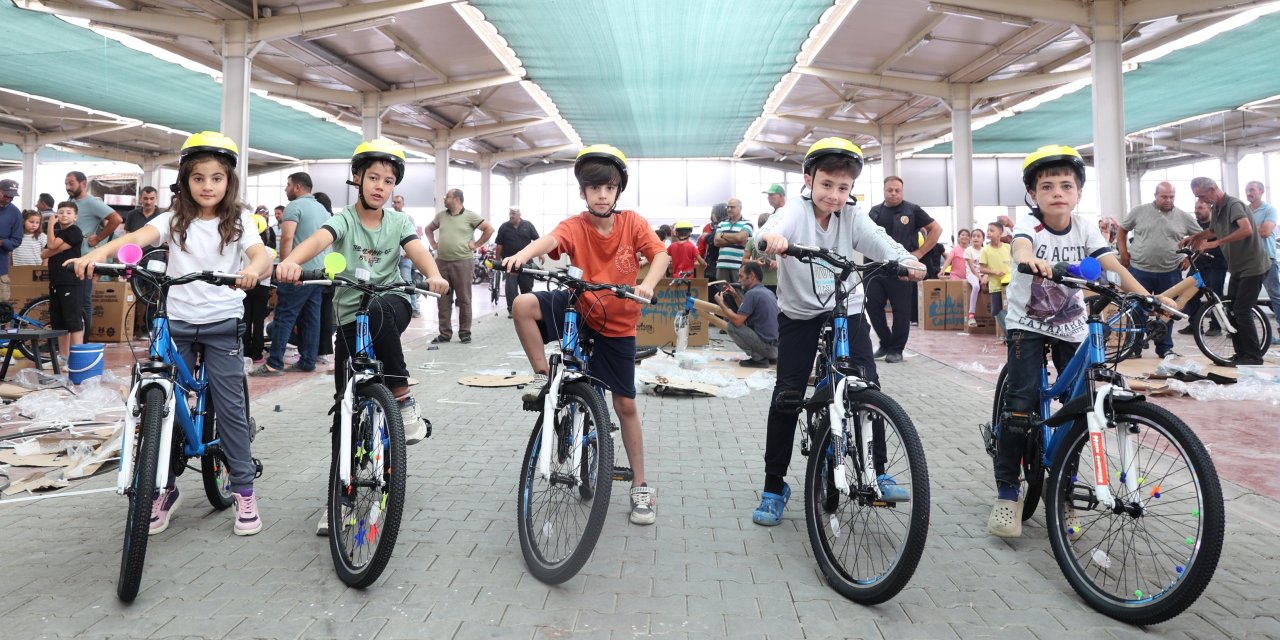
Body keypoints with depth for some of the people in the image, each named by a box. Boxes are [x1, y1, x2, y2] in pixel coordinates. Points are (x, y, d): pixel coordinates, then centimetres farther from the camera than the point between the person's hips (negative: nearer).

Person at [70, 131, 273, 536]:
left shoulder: (238, 222, 0)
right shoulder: (174, 219, 4)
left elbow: (263, 258, -17)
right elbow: (139, 237, -15)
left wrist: (253, 269, -41)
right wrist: (100, 251, -35)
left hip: (222, 323, -2)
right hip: (176, 322, 2)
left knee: (230, 406, -1)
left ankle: (244, 489, 10)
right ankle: (165, 490, 21)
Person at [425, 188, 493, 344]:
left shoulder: (470, 216, -3)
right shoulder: (441, 216, 12)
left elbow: (489, 229, -4)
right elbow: (429, 229, 28)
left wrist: (476, 245, -5)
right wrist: (433, 244, 15)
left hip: (463, 262, -5)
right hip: (442, 262, 5)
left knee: (464, 299, 1)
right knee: (443, 299, 7)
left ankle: (465, 332, 11)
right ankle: (445, 333, 14)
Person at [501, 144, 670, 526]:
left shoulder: (632, 222, -8)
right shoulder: (575, 226, -13)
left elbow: (660, 254, -18)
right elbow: (549, 240, -33)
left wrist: (648, 284, -39)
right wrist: (522, 254, -55)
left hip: (617, 324, 0)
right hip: (579, 309, 0)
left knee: (626, 404, 4)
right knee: (524, 305, -27)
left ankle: (640, 485, 18)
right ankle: (543, 376, -7)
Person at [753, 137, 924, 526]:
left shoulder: (853, 218, -5)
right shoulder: (796, 213, -14)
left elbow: (880, 243, -20)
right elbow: (774, 230, -35)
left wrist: (906, 260, -42)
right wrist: (771, 238, -60)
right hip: (799, 315, -2)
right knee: (787, 396, -6)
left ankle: (876, 473, 16)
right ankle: (774, 487, 7)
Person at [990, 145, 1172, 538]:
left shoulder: (1083, 228, -5)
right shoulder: (1030, 224, -15)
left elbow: (1112, 266, -16)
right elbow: (1021, 245, -39)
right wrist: (1030, 260, -63)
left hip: (1071, 327, 4)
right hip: (1028, 324, -3)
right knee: (1021, 403, -14)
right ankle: (1006, 493, -3)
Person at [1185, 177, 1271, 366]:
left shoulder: (1234, 204, -18)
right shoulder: (1217, 209, 8)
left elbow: (1246, 230, -35)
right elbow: (1211, 231, 27)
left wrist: (1217, 242, -33)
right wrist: (1194, 237, 10)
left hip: (1252, 267, -9)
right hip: (1238, 267, 9)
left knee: (1242, 311, -9)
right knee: (1231, 311, 9)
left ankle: (1254, 357, 0)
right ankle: (1241, 355, 16)